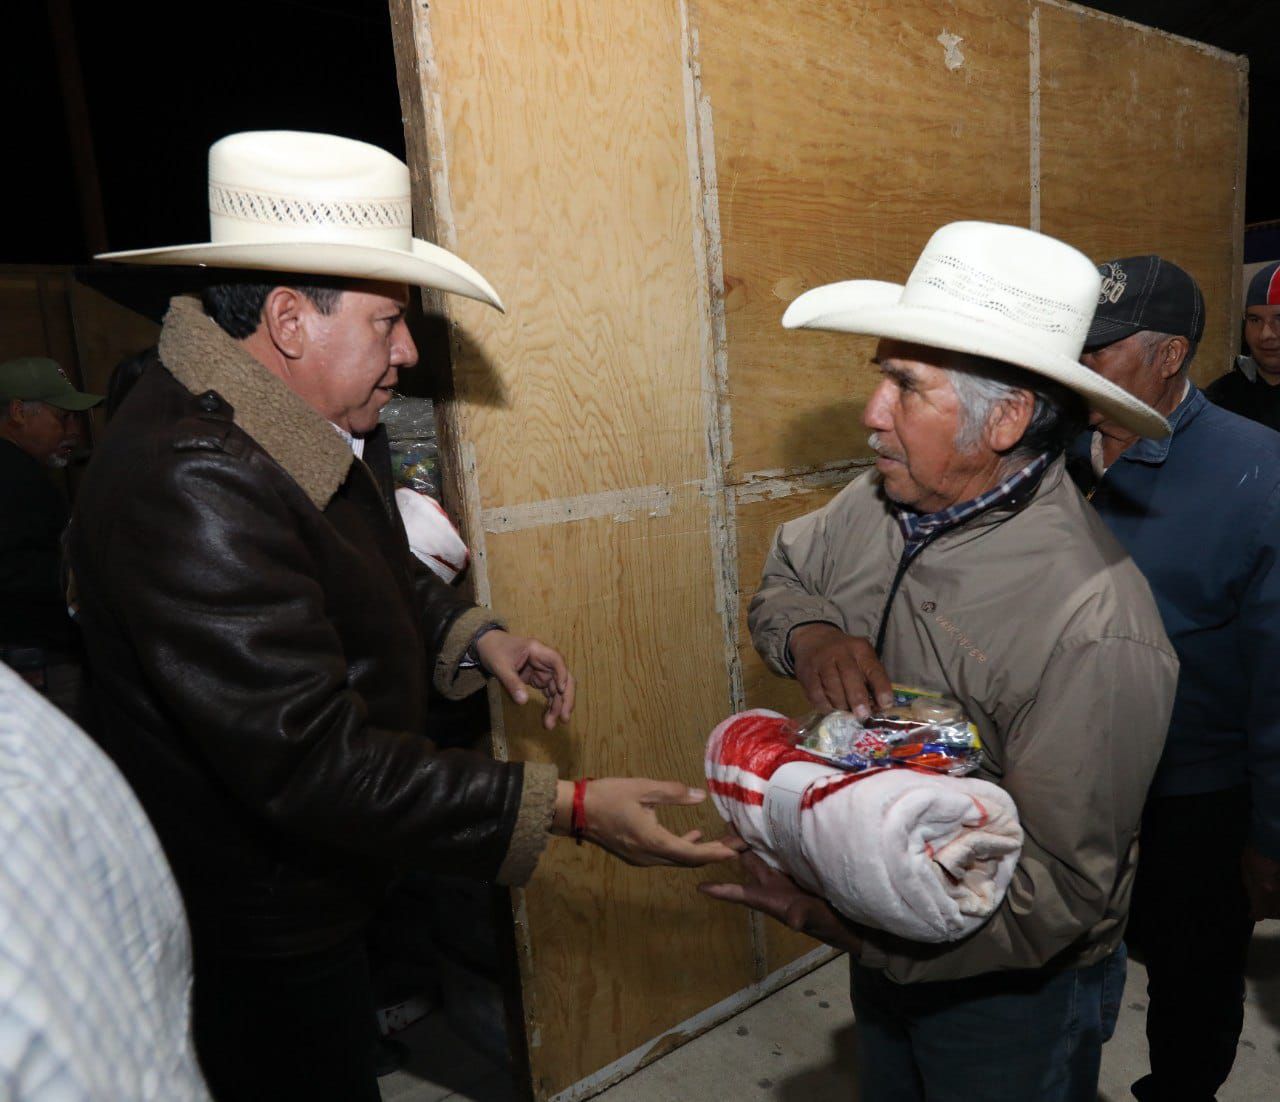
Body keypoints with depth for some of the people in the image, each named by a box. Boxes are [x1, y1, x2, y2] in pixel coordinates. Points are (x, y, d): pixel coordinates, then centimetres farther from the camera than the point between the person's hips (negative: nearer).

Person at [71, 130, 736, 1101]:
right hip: (255, 936, -8)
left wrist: (473, 636, -4)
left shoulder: (323, 426, -2)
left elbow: (382, 571, 14)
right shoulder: (191, 485, -33)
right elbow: (313, 765, -35)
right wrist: (569, 808, -33)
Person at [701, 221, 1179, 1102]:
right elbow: (786, 576, 5)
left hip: (1008, 992, -6)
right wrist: (811, 639, -19)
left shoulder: (1094, 632, -33)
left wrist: (833, 914, -35)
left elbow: (1060, 893, -29)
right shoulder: (881, 503, -13)